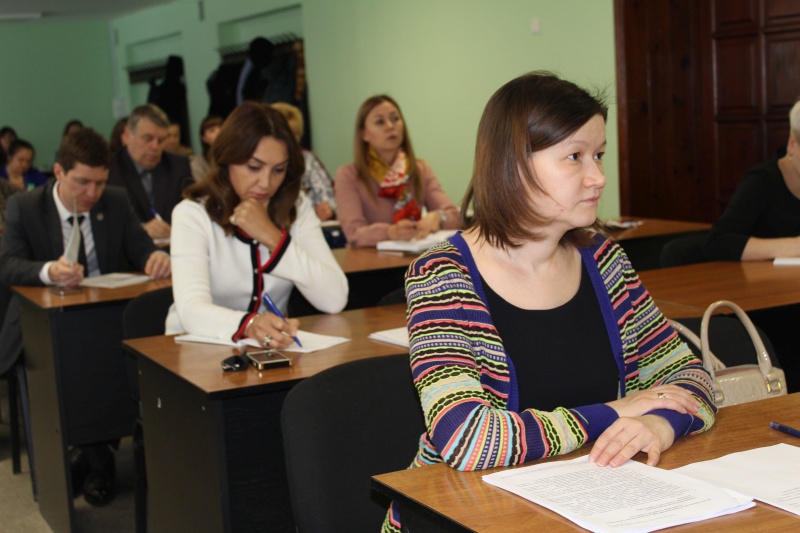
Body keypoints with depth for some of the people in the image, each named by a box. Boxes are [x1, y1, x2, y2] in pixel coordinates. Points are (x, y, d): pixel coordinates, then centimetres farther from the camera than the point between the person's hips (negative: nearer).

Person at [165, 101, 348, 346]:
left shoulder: (297, 207, 0)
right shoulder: (192, 214, -11)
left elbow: (335, 299, -11)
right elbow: (192, 309, -27)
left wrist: (273, 238, -19)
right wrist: (248, 325, -46)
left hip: (273, 348, 3)